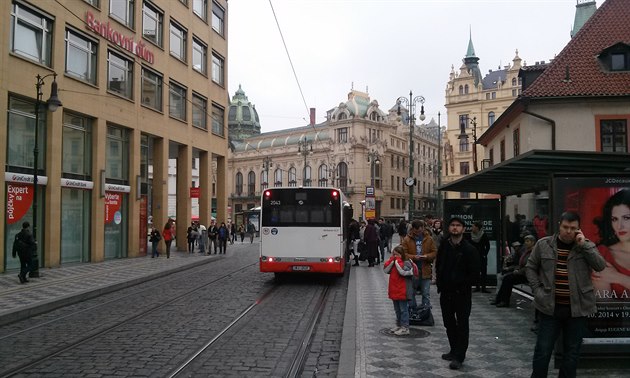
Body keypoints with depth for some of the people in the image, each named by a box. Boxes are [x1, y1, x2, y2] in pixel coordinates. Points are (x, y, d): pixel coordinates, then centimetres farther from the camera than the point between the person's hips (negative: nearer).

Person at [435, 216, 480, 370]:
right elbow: (438, 265, 17)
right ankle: (454, 350, 31)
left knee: (462, 325, 0)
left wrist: (462, 285, -14)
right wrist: (439, 280, 7)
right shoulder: (444, 245, 4)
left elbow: (474, 274, -10)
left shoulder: (469, 249, -10)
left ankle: (459, 356, 7)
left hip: (462, 293, -5)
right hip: (445, 291, 6)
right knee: (449, 323, 16)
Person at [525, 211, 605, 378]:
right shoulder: (543, 244, 0)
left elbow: (600, 266, -11)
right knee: (542, 351, 4)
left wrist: (583, 245, -17)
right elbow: (530, 267, 7)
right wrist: (537, 290, -2)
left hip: (577, 308, 1)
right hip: (550, 307, -1)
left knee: (572, 353, 12)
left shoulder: (587, 245, 2)